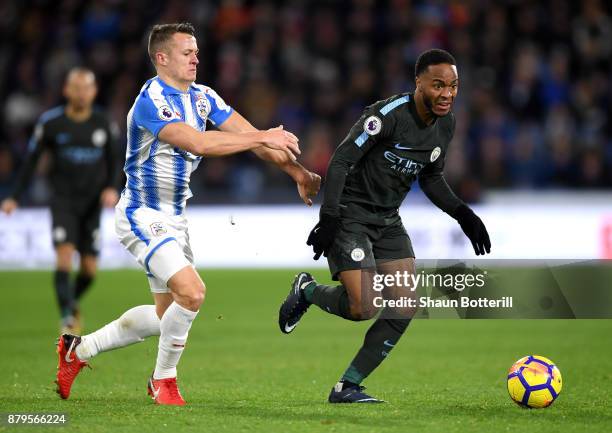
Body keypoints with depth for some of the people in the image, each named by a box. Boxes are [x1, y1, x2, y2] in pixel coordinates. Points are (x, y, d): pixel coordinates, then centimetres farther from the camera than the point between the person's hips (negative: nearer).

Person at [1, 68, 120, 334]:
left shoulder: (103, 124, 0)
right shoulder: (51, 122, -5)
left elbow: (112, 160, 12)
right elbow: (32, 160, 2)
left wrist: (111, 188, -7)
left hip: (92, 203, 2)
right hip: (63, 200, -2)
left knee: (89, 269, 2)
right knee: (65, 254, -21)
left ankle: (73, 302, 32)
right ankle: (67, 318, -19)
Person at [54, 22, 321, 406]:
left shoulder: (202, 97, 5)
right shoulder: (152, 99, -20)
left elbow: (250, 135, 3)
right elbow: (197, 143, -33)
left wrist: (297, 171, -4)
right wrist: (262, 137, -32)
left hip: (174, 218, 9)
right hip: (143, 216, -9)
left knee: (167, 314, 14)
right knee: (192, 292, -23)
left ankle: (79, 349, 28)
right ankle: (164, 379, -2)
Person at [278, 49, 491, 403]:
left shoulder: (446, 125, 2)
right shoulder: (389, 114, -22)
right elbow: (341, 161, -21)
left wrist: (463, 214, 5)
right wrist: (329, 219, -27)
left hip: (388, 221, 8)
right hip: (351, 215, -8)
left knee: (404, 308, -5)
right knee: (363, 308, -18)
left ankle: (347, 387, 5)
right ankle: (306, 291, 15)